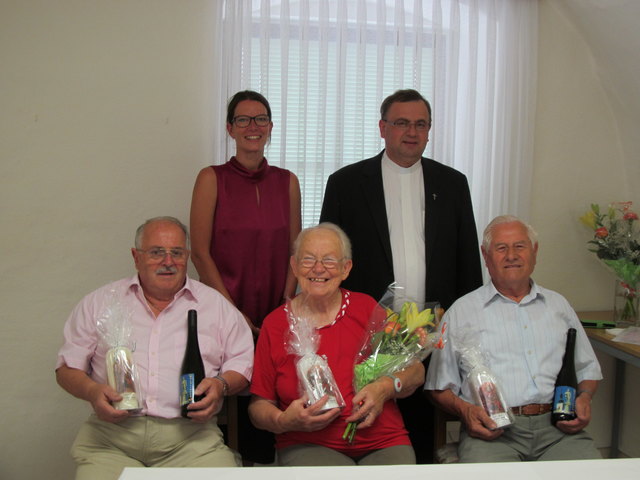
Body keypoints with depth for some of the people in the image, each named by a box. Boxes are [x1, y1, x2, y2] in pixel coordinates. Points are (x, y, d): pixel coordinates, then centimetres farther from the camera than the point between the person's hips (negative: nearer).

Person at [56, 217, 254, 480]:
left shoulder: (215, 305, 13)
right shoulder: (99, 303, 13)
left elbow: (243, 361, 13)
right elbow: (67, 367, 14)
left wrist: (222, 385, -8)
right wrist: (92, 391, -7)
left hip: (190, 434, 1)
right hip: (111, 432, 0)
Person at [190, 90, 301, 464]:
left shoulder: (287, 181, 9)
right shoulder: (212, 178, 0)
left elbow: (295, 249, 10)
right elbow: (200, 252, -3)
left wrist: (286, 303, -3)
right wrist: (232, 311, -9)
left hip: (275, 314, 2)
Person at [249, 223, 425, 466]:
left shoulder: (365, 307, 6)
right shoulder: (275, 323, 5)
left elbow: (415, 371, 9)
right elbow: (259, 404, 9)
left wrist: (386, 387, -12)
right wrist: (283, 421, -13)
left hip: (383, 442, 2)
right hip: (308, 445, -1)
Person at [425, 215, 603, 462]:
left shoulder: (559, 305, 22)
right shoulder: (461, 311, 10)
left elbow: (588, 368, 26)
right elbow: (440, 386, 9)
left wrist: (584, 398, 4)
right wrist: (465, 410, -10)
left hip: (556, 425, 3)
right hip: (492, 429, -3)